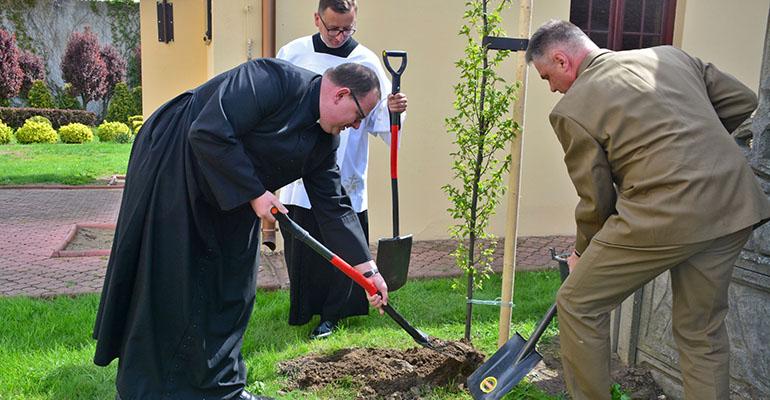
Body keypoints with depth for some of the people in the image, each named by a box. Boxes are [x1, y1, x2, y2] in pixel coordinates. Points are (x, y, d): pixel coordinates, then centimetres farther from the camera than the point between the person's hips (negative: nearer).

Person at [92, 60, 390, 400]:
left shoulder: (324, 141, 0)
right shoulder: (272, 79, -25)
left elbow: (334, 206, 2)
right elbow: (208, 133, -31)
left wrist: (367, 268, -2)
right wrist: (256, 193, -24)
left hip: (229, 201, 8)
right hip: (170, 169, -8)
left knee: (230, 288, 8)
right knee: (166, 281, -1)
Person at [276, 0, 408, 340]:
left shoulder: (366, 62, 0)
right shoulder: (292, 54, 3)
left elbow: (378, 118, -1)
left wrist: (392, 109, -23)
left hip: (345, 176, -1)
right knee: (299, 246, 7)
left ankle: (331, 315, 20)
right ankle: (303, 308, 28)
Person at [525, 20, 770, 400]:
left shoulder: (571, 109, -2)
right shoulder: (669, 55, 15)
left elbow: (596, 200, 2)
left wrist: (582, 251, 20)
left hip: (664, 214, -7)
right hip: (736, 207, 7)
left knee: (578, 304, 11)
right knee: (702, 330, 21)